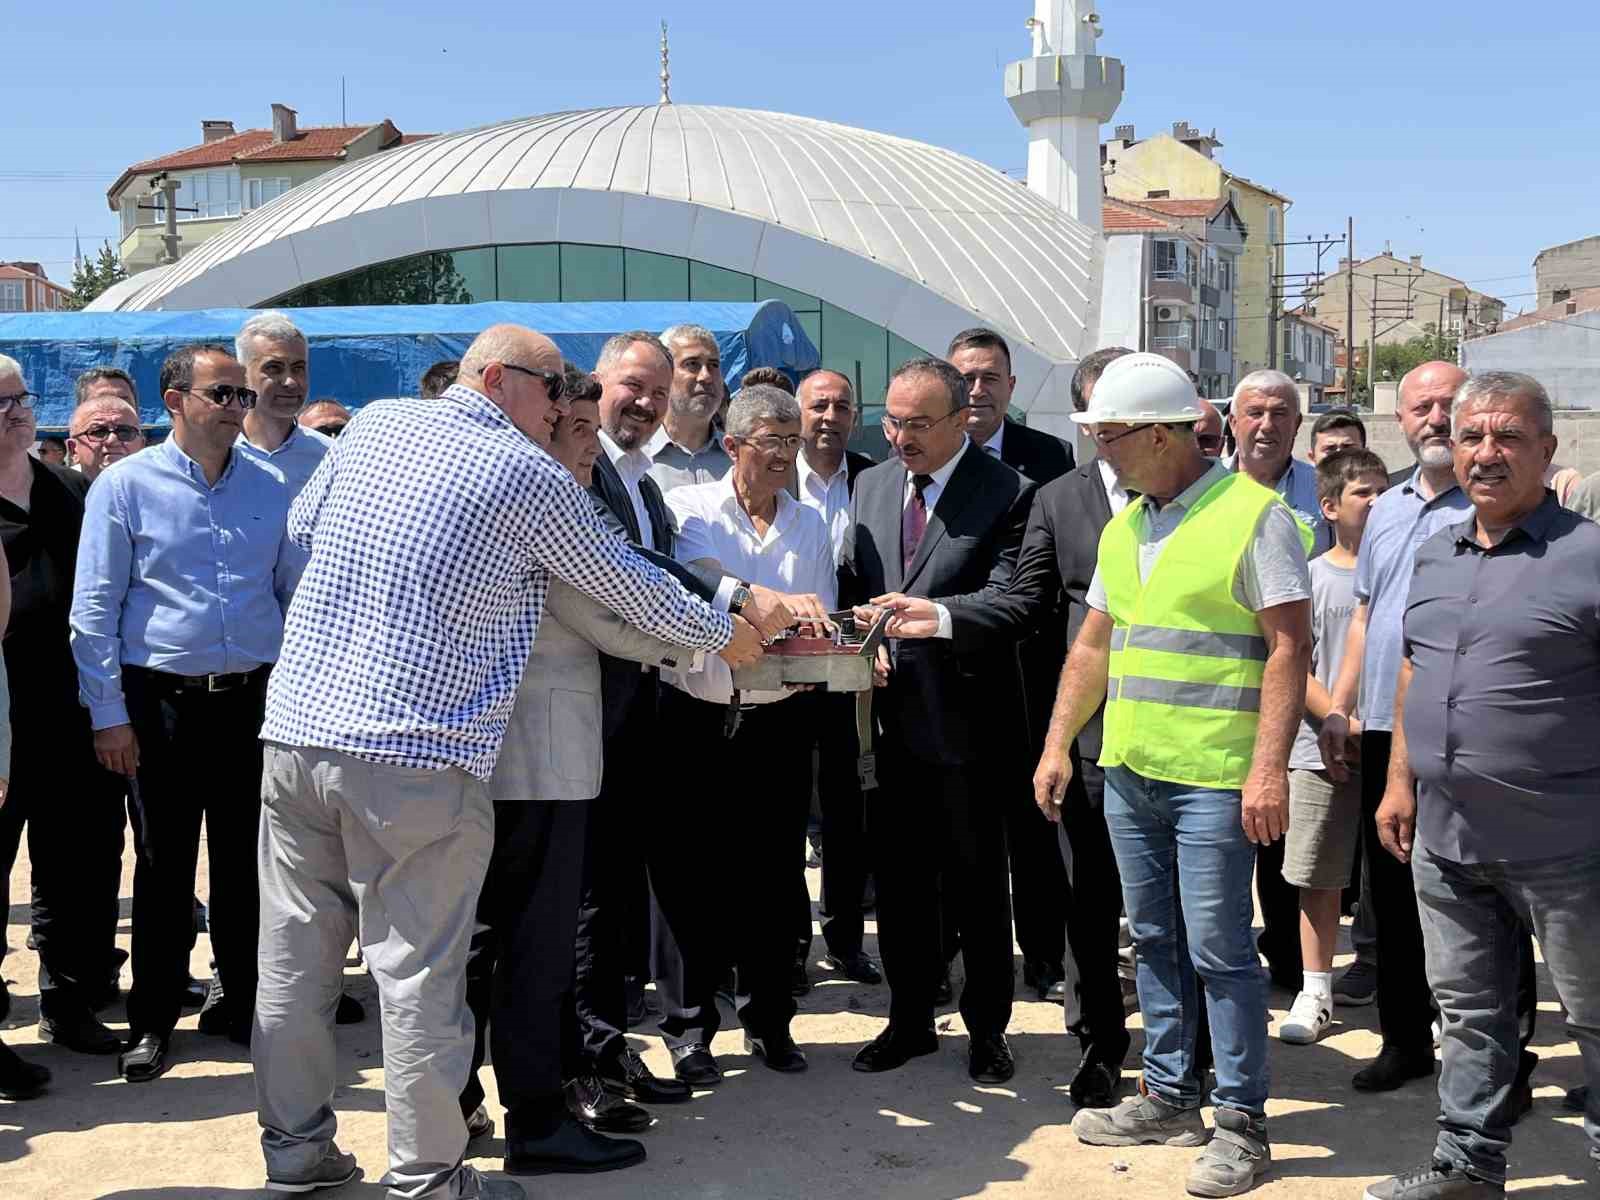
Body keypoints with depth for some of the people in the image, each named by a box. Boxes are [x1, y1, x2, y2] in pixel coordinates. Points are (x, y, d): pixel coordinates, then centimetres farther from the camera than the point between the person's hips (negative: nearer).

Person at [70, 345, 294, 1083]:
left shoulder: (269, 488, 7)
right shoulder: (125, 486, -3)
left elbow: (295, 593, 12)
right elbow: (94, 608, -4)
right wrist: (108, 714, -8)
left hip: (254, 699, 3)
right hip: (162, 702, -3)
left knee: (245, 863, 11)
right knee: (163, 865, 6)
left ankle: (247, 1006, 25)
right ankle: (152, 1020, 20)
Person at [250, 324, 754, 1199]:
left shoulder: (371, 425, 11)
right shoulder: (530, 477, -5)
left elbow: (300, 524, 26)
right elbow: (630, 588, 4)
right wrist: (728, 635, 19)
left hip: (295, 730, 6)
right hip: (415, 757, -6)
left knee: (295, 958, 13)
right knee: (418, 974, 2)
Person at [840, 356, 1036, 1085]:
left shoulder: (1007, 494, -8)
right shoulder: (871, 485, 11)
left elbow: (1008, 596, -17)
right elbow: (850, 583, 14)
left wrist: (940, 615, -34)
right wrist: (860, 633, -6)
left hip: (964, 717, -5)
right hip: (889, 716, 5)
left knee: (976, 883, 7)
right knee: (897, 879, 15)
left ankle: (987, 1029, 23)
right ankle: (909, 1019, 30)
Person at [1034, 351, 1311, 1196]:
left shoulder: (1253, 513, -9)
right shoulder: (1123, 527, 13)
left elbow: (1290, 646, -13)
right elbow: (1092, 647, 18)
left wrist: (1269, 768, -19)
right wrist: (1057, 744, 13)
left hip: (1214, 777, -7)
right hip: (1128, 771, 7)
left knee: (1218, 948, -2)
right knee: (1156, 940, 14)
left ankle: (1242, 1121, 11)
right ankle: (1168, 1097, 27)